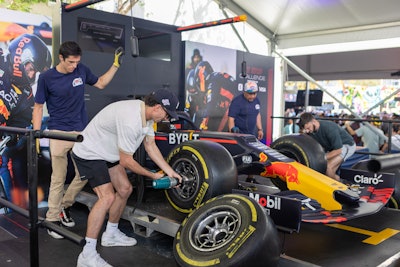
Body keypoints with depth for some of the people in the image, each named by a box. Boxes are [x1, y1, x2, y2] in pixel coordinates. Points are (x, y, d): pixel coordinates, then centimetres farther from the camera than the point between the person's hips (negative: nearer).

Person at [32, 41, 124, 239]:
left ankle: (64, 206, 29)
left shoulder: (82, 70, 2)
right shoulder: (46, 78, -7)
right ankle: (52, 219, 13)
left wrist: (116, 64, 9)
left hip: (82, 132, 4)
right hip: (59, 133, -4)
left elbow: (101, 83, 19)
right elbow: (38, 107, -1)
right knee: (58, 179, 0)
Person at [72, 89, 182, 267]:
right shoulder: (130, 120, -34)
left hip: (108, 153, 10)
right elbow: (126, 161, -25)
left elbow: (150, 146, 5)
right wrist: (153, 175, -12)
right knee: (107, 197, -21)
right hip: (89, 154, -10)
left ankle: (111, 234, 30)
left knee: (125, 189, 12)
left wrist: (170, 171, 1)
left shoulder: (146, 114, -5)